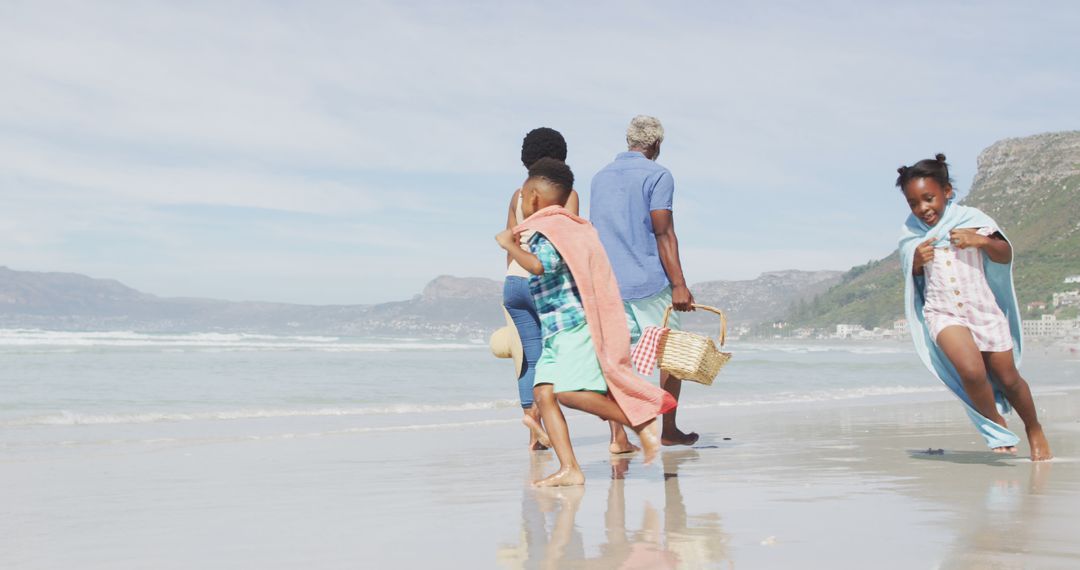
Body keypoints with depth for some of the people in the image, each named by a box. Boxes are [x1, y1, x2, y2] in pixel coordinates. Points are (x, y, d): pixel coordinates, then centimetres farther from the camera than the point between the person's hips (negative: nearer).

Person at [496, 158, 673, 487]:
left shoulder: (548, 230, -10)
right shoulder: (567, 226, 21)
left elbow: (542, 265, -29)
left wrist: (510, 246, -17)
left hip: (574, 326, -10)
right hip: (556, 333, 10)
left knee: (568, 392, -21)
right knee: (543, 393, 0)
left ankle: (643, 421, -10)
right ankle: (569, 469, -6)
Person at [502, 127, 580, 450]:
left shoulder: (518, 195, 14)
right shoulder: (565, 194, -1)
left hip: (514, 281, 5)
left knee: (531, 356, 6)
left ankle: (535, 437, -1)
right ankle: (536, 410, -16)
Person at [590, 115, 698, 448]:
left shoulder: (600, 178, 15)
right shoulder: (658, 176, -6)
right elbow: (664, 234, -13)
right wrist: (679, 285, -14)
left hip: (607, 283, 5)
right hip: (648, 282, -5)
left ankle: (618, 437, -6)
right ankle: (668, 430, 15)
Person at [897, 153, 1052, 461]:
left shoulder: (971, 219, -5)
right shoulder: (911, 233, 0)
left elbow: (1005, 256, -3)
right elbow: (911, 276, 10)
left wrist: (982, 241, -22)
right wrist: (917, 262, -12)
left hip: (985, 309, 0)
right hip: (943, 312, 0)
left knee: (1008, 379, 9)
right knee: (972, 371, -24)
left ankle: (1034, 430, 36)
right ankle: (996, 425, 2)